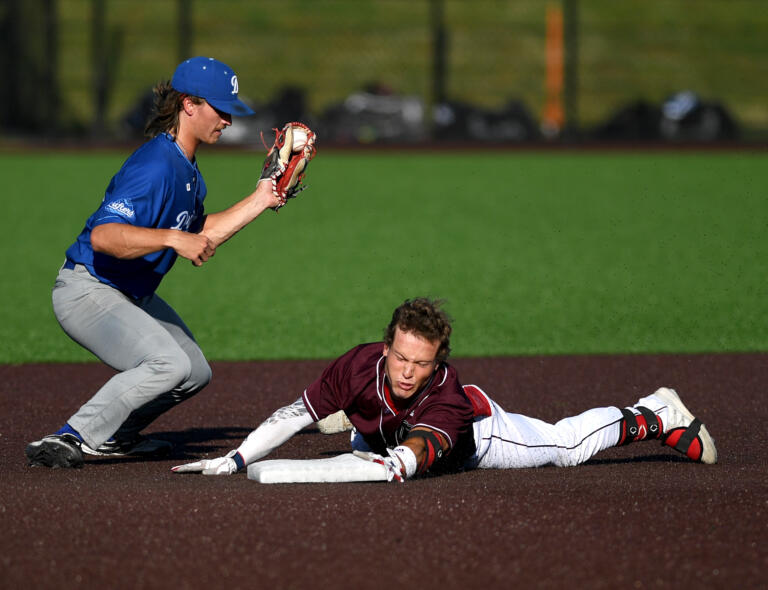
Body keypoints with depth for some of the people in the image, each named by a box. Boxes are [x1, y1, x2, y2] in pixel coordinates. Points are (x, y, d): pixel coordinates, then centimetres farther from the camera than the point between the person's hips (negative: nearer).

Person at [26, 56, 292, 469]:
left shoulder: (187, 170, 8)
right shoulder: (155, 167, -26)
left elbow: (199, 237, 18)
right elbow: (103, 236, -38)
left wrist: (259, 201, 13)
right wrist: (172, 238, -48)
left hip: (133, 295, 11)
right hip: (88, 291, -11)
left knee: (195, 373, 16)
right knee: (169, 362, -29)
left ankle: (113, 436, 27)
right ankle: (69, 441, -26)